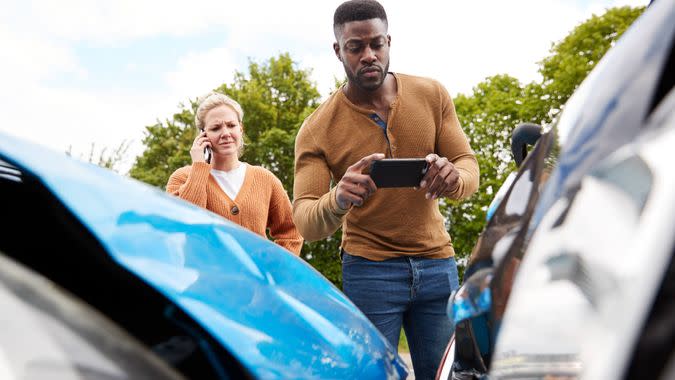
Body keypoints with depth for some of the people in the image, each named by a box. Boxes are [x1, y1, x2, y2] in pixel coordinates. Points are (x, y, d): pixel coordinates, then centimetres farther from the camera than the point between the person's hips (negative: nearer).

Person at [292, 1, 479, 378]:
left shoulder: (433, 95, 0)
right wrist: (338, 200, -37)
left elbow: (470, 166, -2)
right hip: (369, 268, -2)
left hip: (437, 263, 2)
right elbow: (305, 222, -13)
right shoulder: (317, 130, -7)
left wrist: (454, 177, -28)